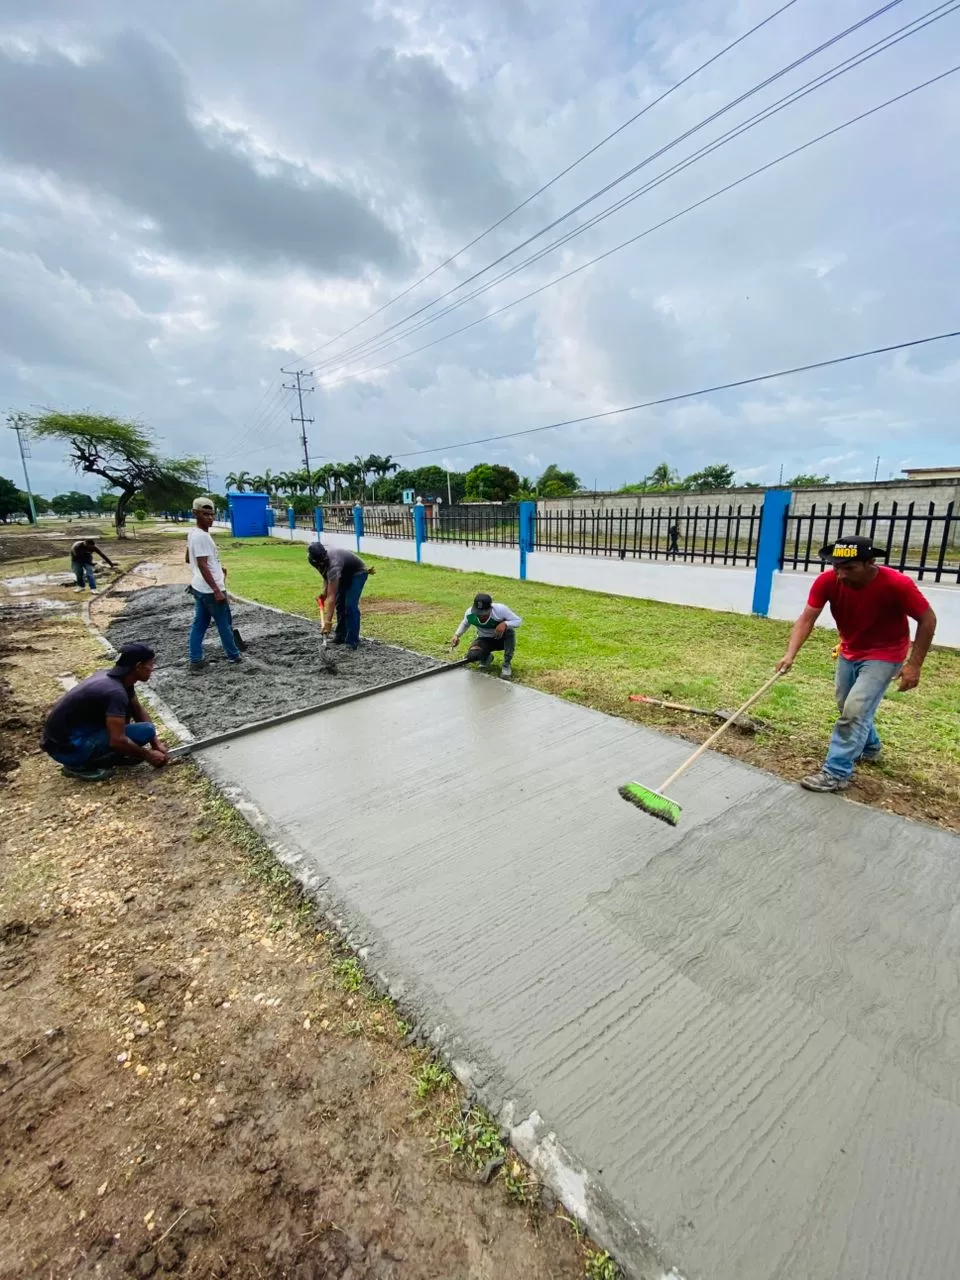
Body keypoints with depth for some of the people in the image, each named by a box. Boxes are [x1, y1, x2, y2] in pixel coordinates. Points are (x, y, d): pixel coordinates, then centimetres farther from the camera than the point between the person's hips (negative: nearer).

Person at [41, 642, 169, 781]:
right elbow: (117, 740, -29)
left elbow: (139, 711, 15)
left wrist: (156, 742, 8)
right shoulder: (115, 691, -26)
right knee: (146, 731, -20)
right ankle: (80, 765, -7)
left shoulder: (122, 678, 2)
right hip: (66, 747, -9)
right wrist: (148, 756, -14)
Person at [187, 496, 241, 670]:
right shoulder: (202, 536, -20)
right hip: (210, 589, -10)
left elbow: (189, 559, 22)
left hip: (199, 587, 10)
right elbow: (202, 566, -25)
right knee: (225, 624, 6)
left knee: (199, 624, 11)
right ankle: (233, 655, 20)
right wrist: (217, 591, -26)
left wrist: (217, 567, 23)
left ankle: (196, 660, 14)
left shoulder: (193, 533, 11)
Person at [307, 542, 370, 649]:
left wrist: (328, 621, -43)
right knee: (339, 604, 7)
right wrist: (325, 591, -6)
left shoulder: (333, 565, -41)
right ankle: (341, 636, 17)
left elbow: (331, 597, -42)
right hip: (345, 573, 9)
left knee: (350, 606, -19)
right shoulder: (320, 557, -18)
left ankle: (352, 641, -13)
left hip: (358, 573, -8)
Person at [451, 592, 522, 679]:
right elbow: (465, 624, 1)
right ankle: (486, 657, 10)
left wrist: (505, 624, -40)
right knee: (471, 656, -29)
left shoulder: (500, 610, -30)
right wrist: (456, 635, -17)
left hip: (502, 638, -1)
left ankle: (507, 664, -18)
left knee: (509, 630, -36)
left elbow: (518, 620, -20)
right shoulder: (470, 613, -22)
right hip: (484, 640, 1)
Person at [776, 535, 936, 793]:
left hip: (884, 655, -5)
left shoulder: (897, 584, -30)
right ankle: (869, 748, 49)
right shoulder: (827, 581, -23)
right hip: (849, 652, 5)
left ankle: (836, 774, -3)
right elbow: (806, 619, -25)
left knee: (855, 710, -14)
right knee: (846, 707, 20)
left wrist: (914, 664, -19)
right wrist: (791, 654, -40)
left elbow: (928, 620, -17)